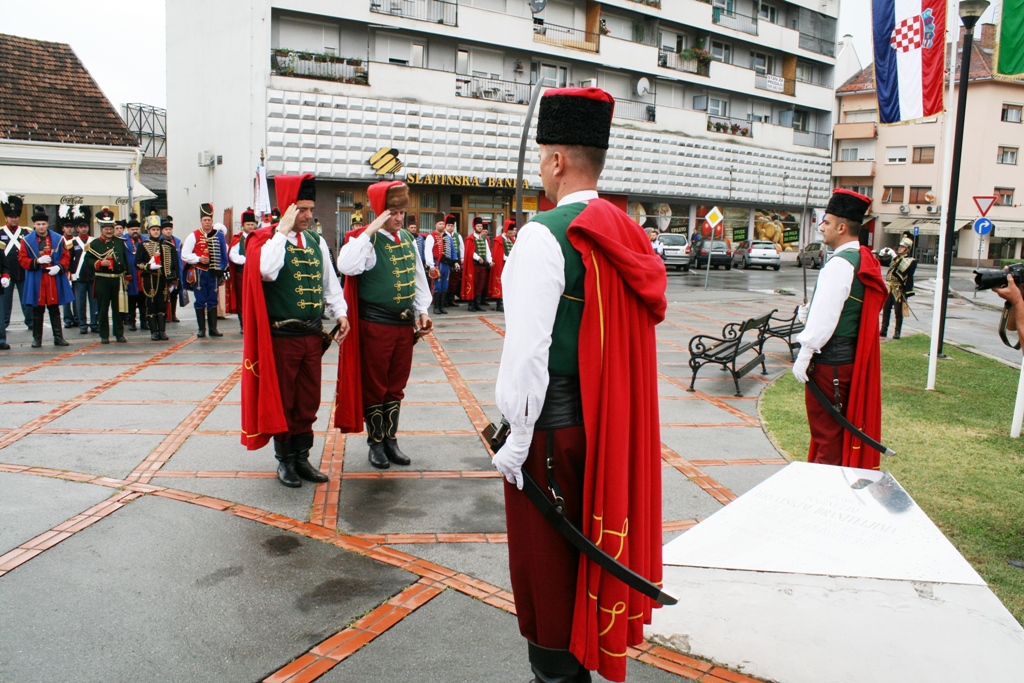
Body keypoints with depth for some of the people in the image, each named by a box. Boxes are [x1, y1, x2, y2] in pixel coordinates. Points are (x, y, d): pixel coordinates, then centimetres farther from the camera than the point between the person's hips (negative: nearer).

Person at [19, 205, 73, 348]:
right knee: (37, 311, 5)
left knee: (55, 310, 7)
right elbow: (22, 259, 0)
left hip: (54, 279, 1)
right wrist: (37, 261, -16)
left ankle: (58, 337, 11)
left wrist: (59, 267, -12)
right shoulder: (27, 240, 1)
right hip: (36, 281, -1)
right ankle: (37, 339, 13)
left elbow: (66, 257, 5)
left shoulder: (58, 239, 4)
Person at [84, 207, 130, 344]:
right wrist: (100, 263, -19)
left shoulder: (120, 243, 10)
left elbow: (125, 261, 12)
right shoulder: (94, 244, 1)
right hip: (102, 280, -2)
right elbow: (88, 261, -3)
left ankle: (119, 334, 13)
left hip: (118, 280, 2)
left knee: (118, 308, 6)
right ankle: (104, 335, 9)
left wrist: (127, 277, 9)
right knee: (103, 309, 2)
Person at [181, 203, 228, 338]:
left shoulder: (219, 236, 5)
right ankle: (201, 329, 8)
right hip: (199, 273, -2)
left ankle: (213, 328, 11)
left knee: (213, 301, 6)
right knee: (200, 301, 2)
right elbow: (184, 255, -4)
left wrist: (222, 267, 0)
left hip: (214, 273, 2)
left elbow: (224, 253, 10)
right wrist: (199, 259, -16)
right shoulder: (193, 236, -1)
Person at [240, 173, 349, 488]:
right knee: (281, 401, 7)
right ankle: (285, 461, 20)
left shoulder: (317, 241, 8)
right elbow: (267, 271, -29)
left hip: (312, 334, 5)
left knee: (308, 402, 11)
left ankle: (301, 456, 24)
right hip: (281, 335, -5)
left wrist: (340, 313, 0)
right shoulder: (266, 239, -8)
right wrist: (283, 230, -21)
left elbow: (330, 282, 14)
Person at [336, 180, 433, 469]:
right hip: (375, 325, -6)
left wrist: (422, 311, 9)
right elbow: (346, 266, -31)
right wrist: (369, 231, -28)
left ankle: (391, 439, 26)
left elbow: (418, 277, 16)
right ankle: (376, 442, 20)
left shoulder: (407, 239, 8)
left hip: (405, 324, 6)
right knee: (374, 386, 7)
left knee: (396, 386, 14)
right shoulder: (367, 239, -11)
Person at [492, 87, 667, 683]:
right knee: (590, 543, 21)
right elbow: (633, 332, 10)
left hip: (555, 420, -8)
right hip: (613, 422, 8)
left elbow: (528, 349, -21)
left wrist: (516, 440, -14)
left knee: (546, 561, 9)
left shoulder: (546, 235, -18)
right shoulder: (627, 235, 6)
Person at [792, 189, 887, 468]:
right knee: (845, 427, 19)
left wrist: (804, 356, -18)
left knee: (826, 432, 1)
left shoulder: (840, 264, -19)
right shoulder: (866, 261, 11)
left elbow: (824, 316, -23)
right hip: (853, 358, 10)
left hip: (830, 361, -10)